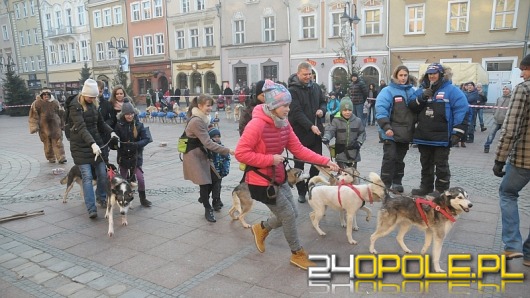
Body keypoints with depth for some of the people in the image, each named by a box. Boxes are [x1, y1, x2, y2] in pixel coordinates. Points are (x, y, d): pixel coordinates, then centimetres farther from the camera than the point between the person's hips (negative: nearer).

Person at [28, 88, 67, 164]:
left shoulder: (55, 102, 4)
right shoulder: (37, 103, -2)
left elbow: (61, 114, 12)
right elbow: (34, 116, -1)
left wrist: (62, 124, 13)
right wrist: (34, 126, -6)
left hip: (55, 126, 1)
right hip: (44, 127, 0)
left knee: (58, 142, -2)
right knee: (47, 143, 7)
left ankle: (61, 158, -2)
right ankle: (51, 158, 18)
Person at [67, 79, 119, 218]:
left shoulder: (93, 104, 9)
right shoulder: (75, 106, -12)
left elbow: (100, 122, 19)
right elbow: (81, 128, -24)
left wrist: (111, 132, 0)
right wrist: (92, 144, -36)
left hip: (96, 142, 6)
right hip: (81, 146, -6)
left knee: (102, 174, 5)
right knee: (87, 176, -9)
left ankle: (101, 198, 29)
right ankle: (91, 209, -7)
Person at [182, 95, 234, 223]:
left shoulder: (201, 119, 7)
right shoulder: (196, 121, -24)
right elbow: (208, 143, -27)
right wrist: (227, 151, -27)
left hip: (201, 154, 9)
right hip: (193, 156, -9)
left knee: (214, 178, 8)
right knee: (204, 182, -2)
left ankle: (203, 198, 34)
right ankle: (208, 209, 17)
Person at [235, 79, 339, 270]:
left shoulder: (284, 123, 0)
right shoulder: (257, 124, -24)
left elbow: (298, 149, 0)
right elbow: (240, 153, -24)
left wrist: (325, 161, -8)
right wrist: (270, 159, -24)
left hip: (278, 178, 8)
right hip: (261, 182, -8)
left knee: (292, 214, 16)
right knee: (289, 215, 2)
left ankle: (261, 229, 40)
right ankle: (297, 254, 24)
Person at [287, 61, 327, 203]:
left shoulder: (316, 87, 8)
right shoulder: (293, 90, -12)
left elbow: (323, 102, 20)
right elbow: (296, 112, -20)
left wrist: (322, 110, -3)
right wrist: (310, 126, -27)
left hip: (316, 131, 6)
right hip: (300, 132, -5)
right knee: (299, 163, 7)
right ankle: (301, 191, 21)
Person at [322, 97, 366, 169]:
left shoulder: (357, 121, 2)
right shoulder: (336, 121, -5)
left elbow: (362, 133, 10)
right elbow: (330, 130, -14)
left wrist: (359, 142, -6)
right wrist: (326, 138, -35)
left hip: (353, 153, 2)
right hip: (341, 152, -2)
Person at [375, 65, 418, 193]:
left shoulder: (412, 91, 12)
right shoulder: (388, 91, -6)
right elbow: (381, 110, -16)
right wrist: (386, 127, -24)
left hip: (405, 133, 6)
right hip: (391, 133, -5)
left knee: (400, 159, 14)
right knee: (390, 158, -5)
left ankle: (397, 183, 25)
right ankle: (385, 184, 3)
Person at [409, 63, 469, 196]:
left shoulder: (451, 90, -5)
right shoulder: (421, 90, 11)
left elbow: (461, 111, -11)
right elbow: (411, 107, 6)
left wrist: (457, 133, -16)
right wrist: (421, 98, -13)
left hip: (441, 137, -5)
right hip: (423, 136, 5)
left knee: (441, 165, 4)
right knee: (425, 164, 17)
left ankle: (442, 192, 14)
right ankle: (425, 187, 30)